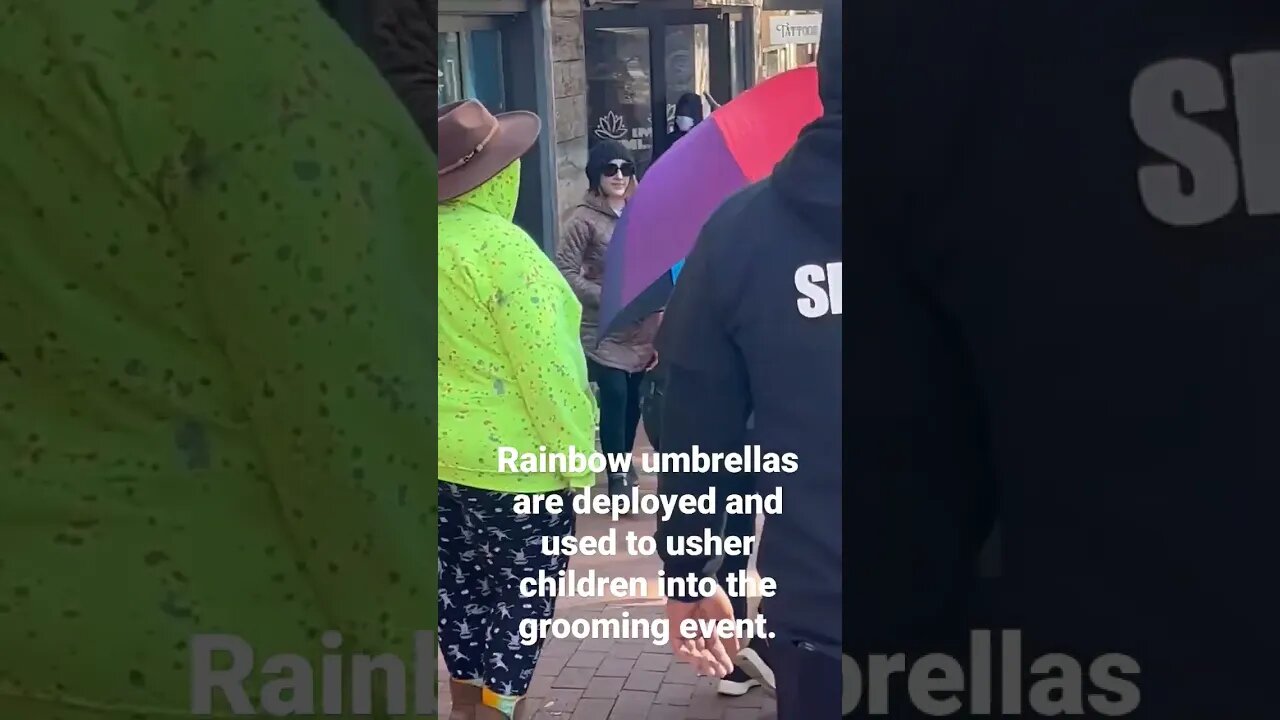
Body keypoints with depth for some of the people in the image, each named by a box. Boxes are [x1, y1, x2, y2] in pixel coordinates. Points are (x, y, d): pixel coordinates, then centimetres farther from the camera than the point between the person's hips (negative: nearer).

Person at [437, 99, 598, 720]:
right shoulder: (501, 246, -20)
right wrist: (578, 456, -9)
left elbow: (458, 345, 9)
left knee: (463, 599, 19)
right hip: (513, 466, -7)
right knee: (515, 608, 6)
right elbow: (546, 369, -20)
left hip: (448, 456, 7)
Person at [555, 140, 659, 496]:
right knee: (614, 396, -7)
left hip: (641, 326, 5)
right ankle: (617, 473, 7)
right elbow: (566, 272, -12)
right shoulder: (584, 219, -8)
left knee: (633, 397, 10)